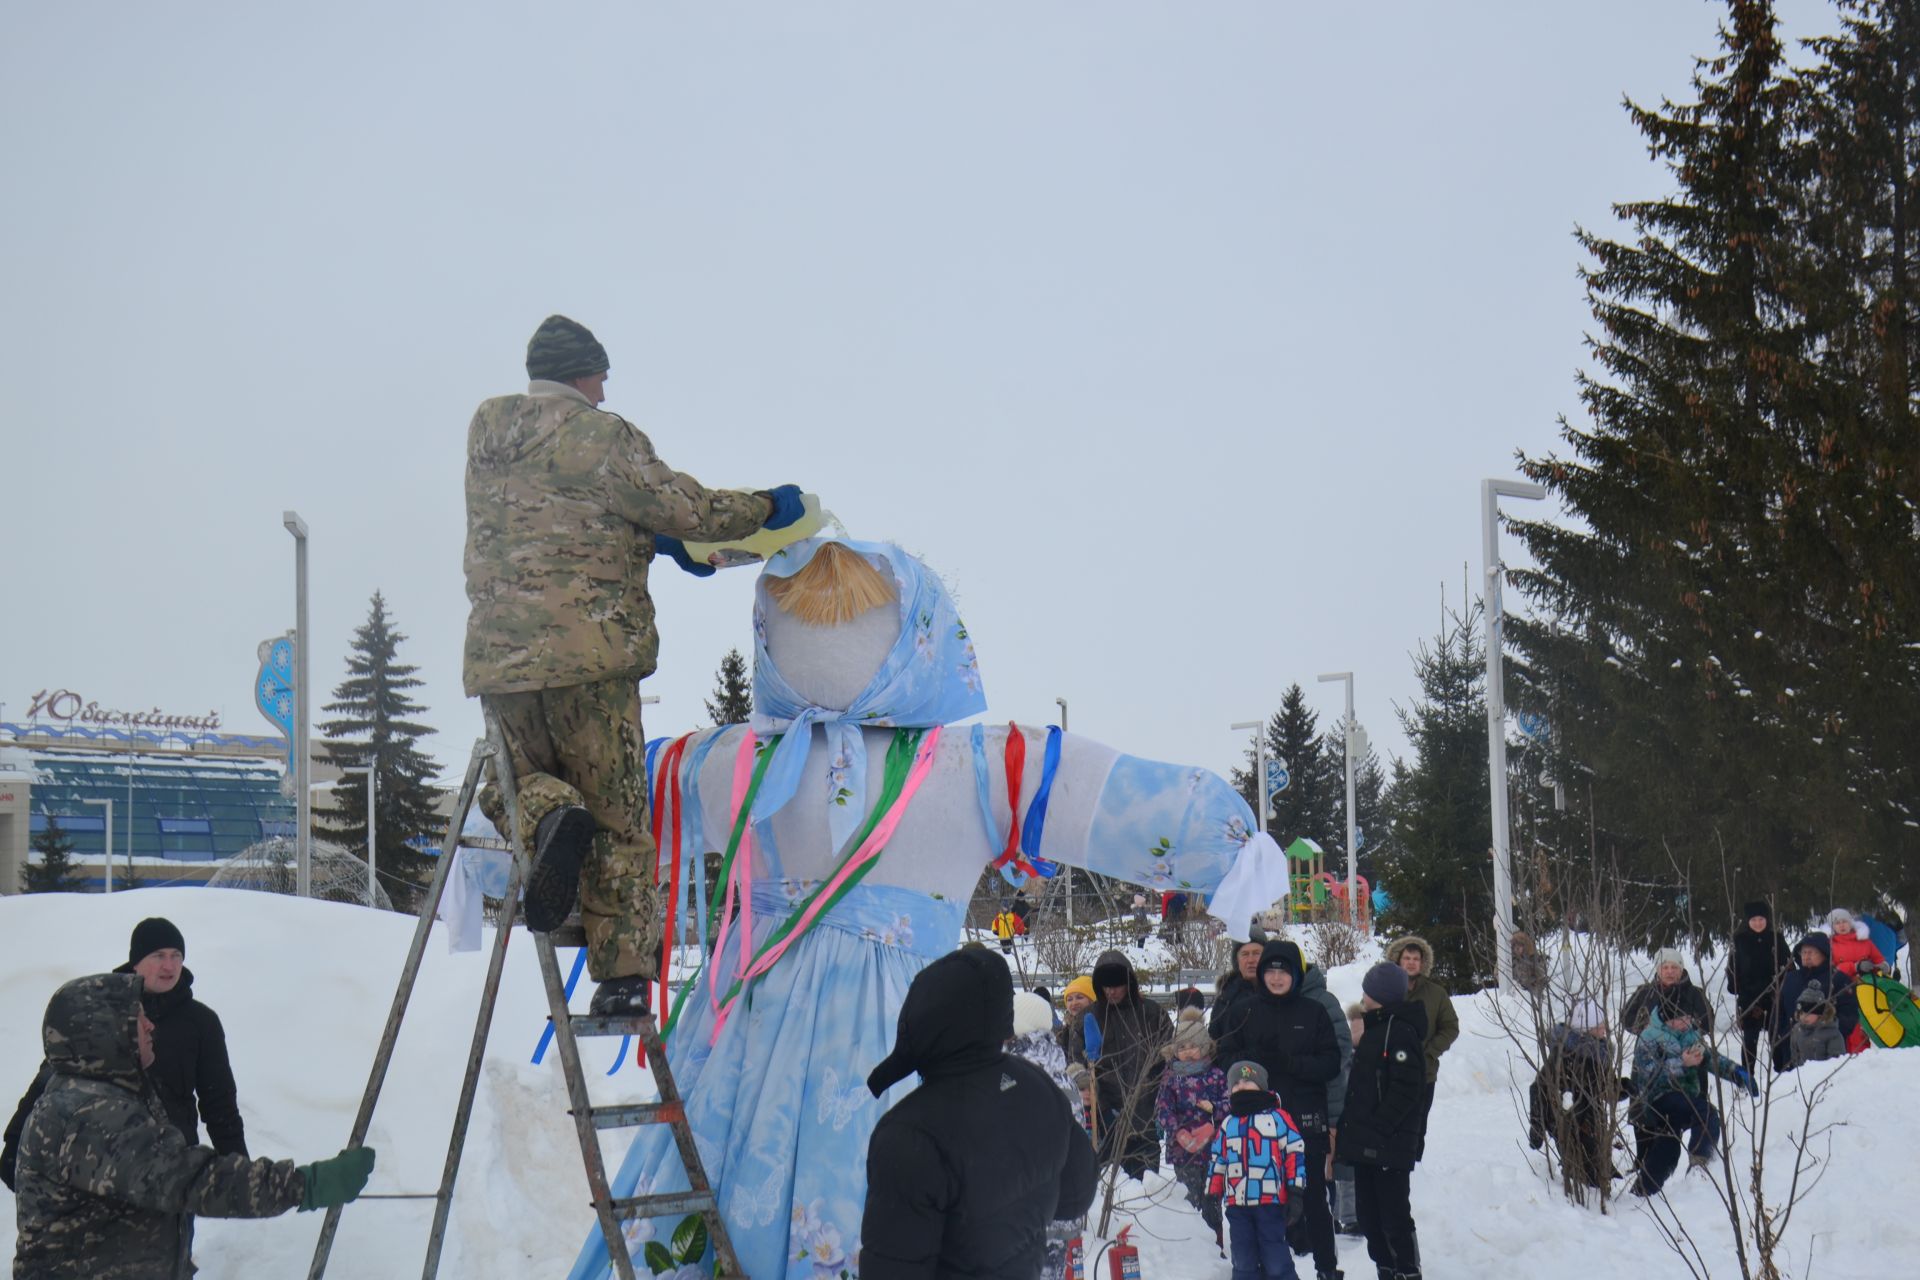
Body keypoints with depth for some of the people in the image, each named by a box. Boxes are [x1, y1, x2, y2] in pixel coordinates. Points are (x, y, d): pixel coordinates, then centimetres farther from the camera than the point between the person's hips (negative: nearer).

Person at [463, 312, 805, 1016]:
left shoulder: (486, 436, 13)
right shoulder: (602, 437, -5)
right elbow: (684, 508, -3)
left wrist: (653, 538, 26)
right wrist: (765, 507, 13)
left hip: (497, 658, 4)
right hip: (590, 655, -4)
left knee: (517, 779, 23)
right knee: (618, 816, 6)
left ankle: (550, 817, -11)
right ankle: (624, 968, 2)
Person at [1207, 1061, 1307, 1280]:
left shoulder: (1277, 1118, 1)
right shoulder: (1227, 1125, 16)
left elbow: (1295, 1153, -2)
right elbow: (1217, 1161, 20)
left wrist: (1295, 1192, -6)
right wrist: (1212, 1196, 15)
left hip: (1270, 1201, -5)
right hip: (1237, 1205, 5)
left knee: (1276, 1262, -4)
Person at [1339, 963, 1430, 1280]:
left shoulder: (1400, 1030, -14)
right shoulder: (1375, 1028, 16)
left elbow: (1404, 1090, -21)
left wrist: (1378, 1129, -22)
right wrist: (1352, 1130, 14)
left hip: (1390, 1146, -10)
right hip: (1366, 1146, 10)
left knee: (1395, 1216, -4)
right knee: (1370, 1216, 14)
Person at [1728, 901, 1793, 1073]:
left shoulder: (1776, 938, 2)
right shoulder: (1740, 940, 0)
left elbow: (1788, 965, 5)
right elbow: (1732, 968, 3)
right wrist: (1737, 989, -7)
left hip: (1774, 995, 1)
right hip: (1749, 997, -1)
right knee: (1750, 1038, 2)